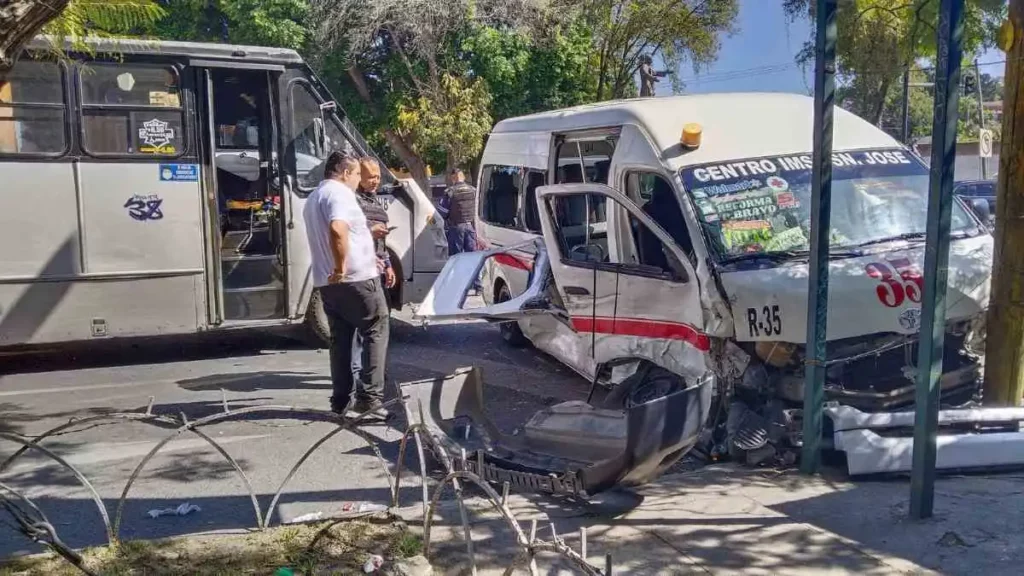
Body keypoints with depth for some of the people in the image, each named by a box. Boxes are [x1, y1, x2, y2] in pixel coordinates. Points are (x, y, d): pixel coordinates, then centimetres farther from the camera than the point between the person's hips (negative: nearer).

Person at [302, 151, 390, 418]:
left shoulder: (313, 198, 20)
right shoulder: (340, 193, -12)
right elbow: (338, 230, -32)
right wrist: (341, 268, -25)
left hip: (326, 282, 9)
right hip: (356, 278, -9)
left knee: (340, 339, 13)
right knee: (375, 331, 0)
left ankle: (341, 399, 14)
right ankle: (369, 396, -6)